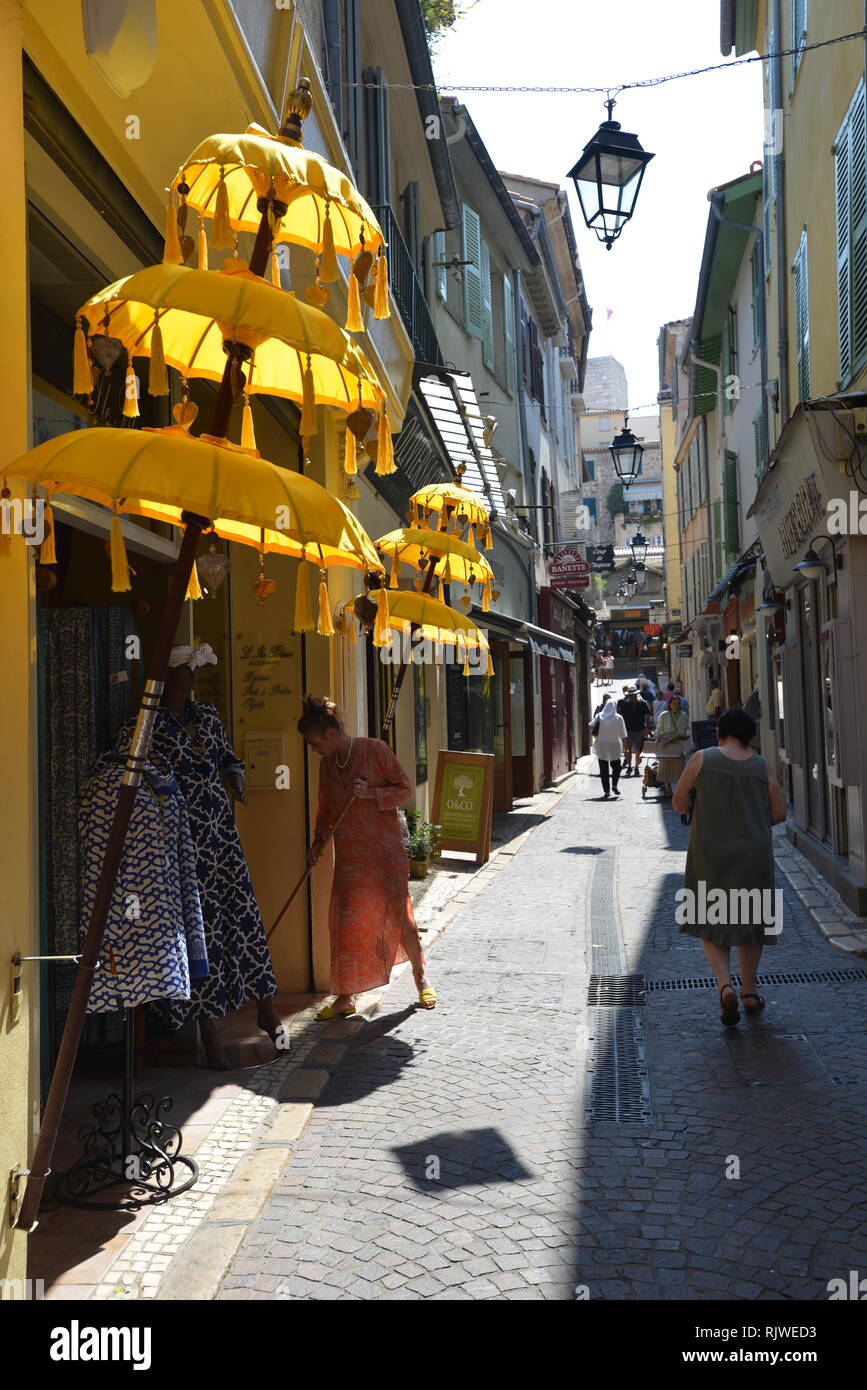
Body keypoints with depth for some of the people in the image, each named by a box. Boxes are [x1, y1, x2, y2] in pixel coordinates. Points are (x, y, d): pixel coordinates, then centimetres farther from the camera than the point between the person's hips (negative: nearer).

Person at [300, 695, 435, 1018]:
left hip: (385, 851, -5)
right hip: (348, 856, 5)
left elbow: (404, 788, -5)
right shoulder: (327, 764, 9)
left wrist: (371, 793, -20)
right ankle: (345, 997, 13)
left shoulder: (375, 750, -9)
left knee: (397, 915, 0)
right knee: (345, 923, 2)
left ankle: (421, 978, 23)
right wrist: (318, 843, 5)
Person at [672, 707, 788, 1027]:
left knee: (710, 924, 10)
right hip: (753, 855, 2)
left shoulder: (701, 760, -6)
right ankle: (749, 992, 24)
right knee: (751, 920, 18)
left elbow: (679, 803, -4)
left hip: (709, 856, -1)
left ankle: (725, 986, -10)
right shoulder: (761, 767, -1)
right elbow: (779, 813, 3)